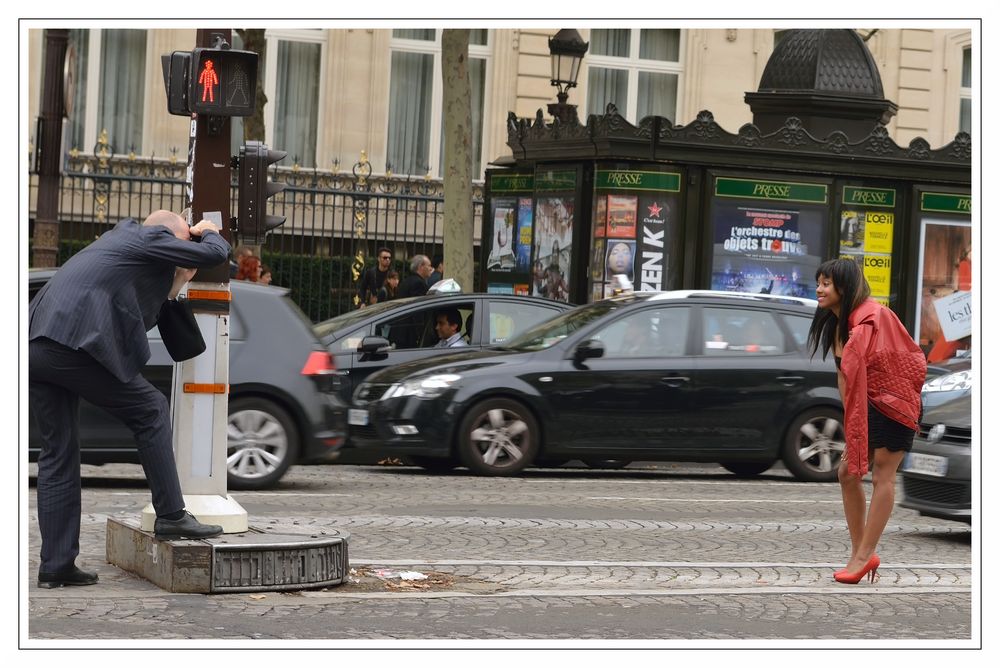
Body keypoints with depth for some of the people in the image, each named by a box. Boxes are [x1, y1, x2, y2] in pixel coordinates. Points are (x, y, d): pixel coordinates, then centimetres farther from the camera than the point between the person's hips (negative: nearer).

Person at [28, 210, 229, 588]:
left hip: (35, 345, 9)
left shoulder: (121, 235, 31)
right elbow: (216, 254, 2)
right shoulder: (153, 239, 5)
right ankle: (171, 517, 7)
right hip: (74, 342, -9)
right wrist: (208, 233, 23)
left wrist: (175, 283, 30)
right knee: (151, 411, 6)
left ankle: (56, 565, 10)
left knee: (58, 452, 10)